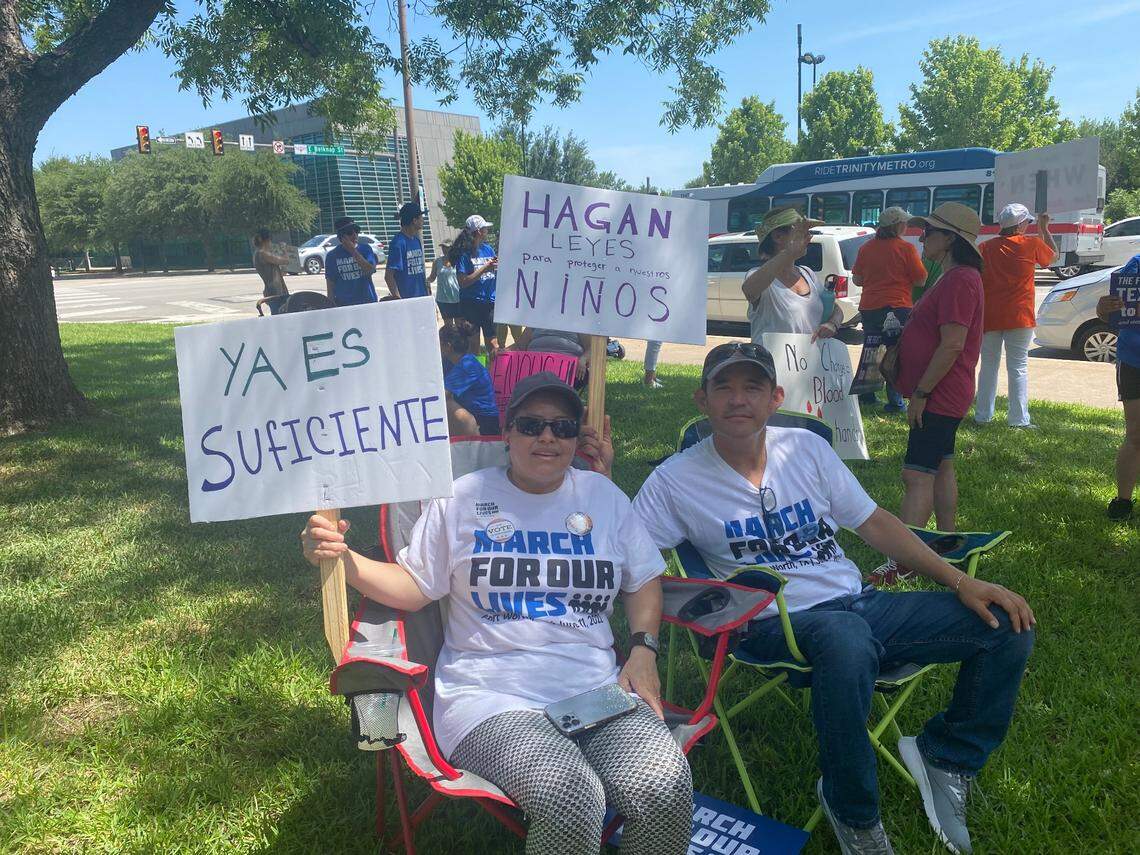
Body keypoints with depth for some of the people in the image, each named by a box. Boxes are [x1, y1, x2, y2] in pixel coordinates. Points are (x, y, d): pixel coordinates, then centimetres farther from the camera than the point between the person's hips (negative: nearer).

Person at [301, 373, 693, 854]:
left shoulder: (602, 495, 16)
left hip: (597, 688, 3)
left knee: (665, 787, -27)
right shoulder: (463, 498, 8)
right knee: (570, 802, -33)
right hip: (494, 697, -2)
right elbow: (412, 589, 8)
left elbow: (644, 579, 21)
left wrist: (643, 650, 4)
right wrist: (342, 559, -8)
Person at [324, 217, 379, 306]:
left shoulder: (365, 249, 4)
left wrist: (353, 251, -13)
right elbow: (330, 284, 4)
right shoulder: (332, 255, 3)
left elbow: (370, 270, -13)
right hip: (343, 304, -1)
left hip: (368, 302, 1)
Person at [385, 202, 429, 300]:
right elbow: (388, 276, -16)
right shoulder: (398, 242, -13)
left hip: (421, 296, 8)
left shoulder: (417, 240, 12)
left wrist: (427, 288, 14)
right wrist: (398, 299, -21)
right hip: (406, 298, -8)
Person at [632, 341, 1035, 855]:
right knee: (845, 636, -41)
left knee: (1008, 623, -4)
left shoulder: (806, 447, 8)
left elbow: (872, 522, 11)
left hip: (859, 604, 6)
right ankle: (853, 811, -14)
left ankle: (944, 756, 15)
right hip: (778, 624, -6)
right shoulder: (676, 480, -4)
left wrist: (961, 583, 5)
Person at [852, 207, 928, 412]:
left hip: (869, 308, 5)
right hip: (898, 307, -4)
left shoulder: (866, 248, 5)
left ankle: (866, 396, 22)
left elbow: (857, 279, 11)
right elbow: (921, 280, -5)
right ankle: (895, 401, 1)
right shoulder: (906, 248, -8)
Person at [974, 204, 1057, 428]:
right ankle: (1019, 419, 2)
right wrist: (1044, 229, 28)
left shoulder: (985, 247, 3)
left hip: (989, 317, 3)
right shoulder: (1031, 244, -3)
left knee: (988, 365, 11)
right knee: (1018, 367, 1)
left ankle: (983, 415, 14)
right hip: (1019, 317, -2)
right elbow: (1053, 256, 17)